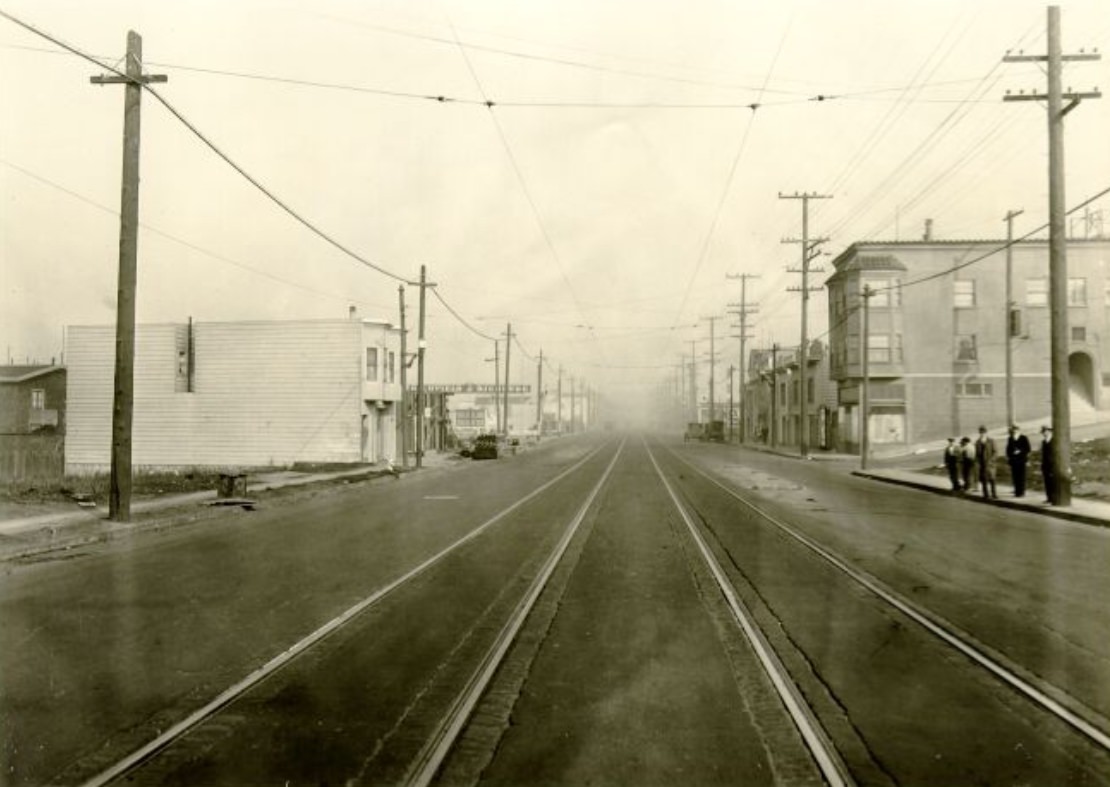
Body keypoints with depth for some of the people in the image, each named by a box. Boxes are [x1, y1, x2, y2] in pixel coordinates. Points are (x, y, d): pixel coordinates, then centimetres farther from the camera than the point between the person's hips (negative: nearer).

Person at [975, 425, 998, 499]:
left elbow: (995, 452, -2)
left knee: (991, 479, -11)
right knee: (983, 480, 1)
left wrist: (990, 460, -11)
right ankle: (986, 494, 6)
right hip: (981, 464, 4)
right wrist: (977, 461, 3)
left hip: (989, 463, -4)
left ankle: (994, 494, -8)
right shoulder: (978, 442, 11)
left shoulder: (991, 441, -1)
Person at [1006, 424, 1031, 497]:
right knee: (1015, 476, 1)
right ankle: (1017, 492, 7)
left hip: (1021, 460, -4)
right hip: (1013, 460, 4)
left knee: (1021, 476, -5)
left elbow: (1028, 448, -1)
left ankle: (1021, 492, -1)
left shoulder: (1024, 438, 0)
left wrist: (1020, 451, -14)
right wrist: (1008, 457, 3)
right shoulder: (1010, 439, 11)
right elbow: (1008, 449, 16)